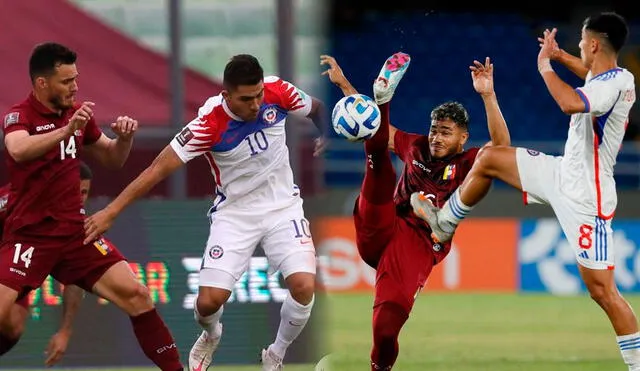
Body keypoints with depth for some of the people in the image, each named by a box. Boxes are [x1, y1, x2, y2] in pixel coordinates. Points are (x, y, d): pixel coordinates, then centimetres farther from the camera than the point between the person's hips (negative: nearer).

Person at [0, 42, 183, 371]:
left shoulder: (77, 114, 7)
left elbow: (113, 159, 21)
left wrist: (124, 137, -1)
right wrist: (66, 130, -47)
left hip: (75, 233, 5)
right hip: (29, 236, -5)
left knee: (136, 295, -6)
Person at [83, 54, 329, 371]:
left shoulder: (277, 92, -16)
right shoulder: (209, 123, -25)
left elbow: (316, 108, 7)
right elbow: (160, 167, -22)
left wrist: (328, 137, -12)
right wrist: (111, 211, -23)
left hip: (282, 206, 2)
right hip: (234, 212, -2)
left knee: (303, 286, -20)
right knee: (210, 300, -12)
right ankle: (210, 336, 29)